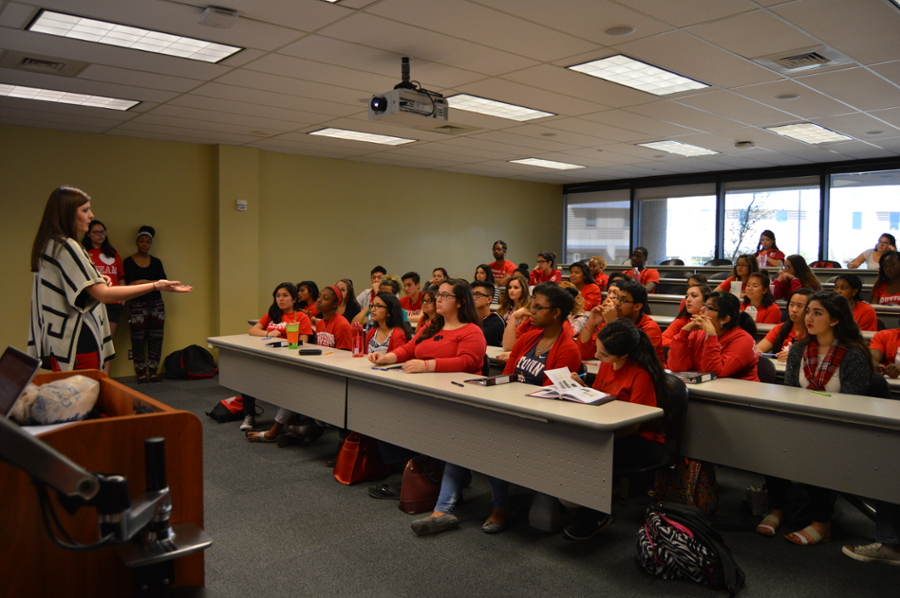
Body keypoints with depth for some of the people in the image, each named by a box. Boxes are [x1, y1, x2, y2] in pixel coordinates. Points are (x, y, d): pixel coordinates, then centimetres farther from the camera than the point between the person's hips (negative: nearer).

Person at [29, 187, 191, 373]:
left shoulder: (46, 245, 14)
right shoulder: (66, 247, -16)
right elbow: (103, 294, -22)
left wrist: (98, 280, 11)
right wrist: (156, 286, -26)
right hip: (76, 342, -10)